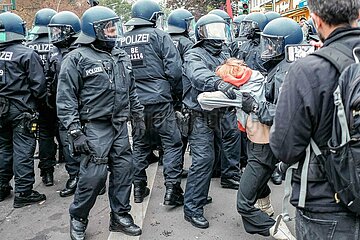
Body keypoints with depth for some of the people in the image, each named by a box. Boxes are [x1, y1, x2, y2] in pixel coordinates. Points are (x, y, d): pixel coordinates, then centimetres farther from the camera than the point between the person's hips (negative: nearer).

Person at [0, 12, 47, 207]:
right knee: (23, 151, 0)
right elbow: (38, 85, -13)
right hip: (22, 110, -6)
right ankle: (23, 193, 5)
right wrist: (39, 100, 4)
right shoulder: (27, 54, -13)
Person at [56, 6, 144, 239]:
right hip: (94, 127, -6)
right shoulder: (77, 59, -7)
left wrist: (138, 117, 18)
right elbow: (66, 100, -9)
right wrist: (75, 132, -15)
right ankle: (78, 218, 19)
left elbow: (131, 91, 22)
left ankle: (120, 216, 25)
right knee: (94, 175, -6)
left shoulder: (121, 56, 14)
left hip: (120, 126, 6)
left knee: (124, 170, 8)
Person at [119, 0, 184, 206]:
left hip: (134, 101, 5)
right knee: (173, 142, 4)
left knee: (139, 143, 17)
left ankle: (139, 187, 25)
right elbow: (175, 69, -11)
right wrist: (169, 89, 6)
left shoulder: (123, 40, 8)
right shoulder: (159, 35, -5)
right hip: (159, 100, -5)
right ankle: (172, 189, 2)